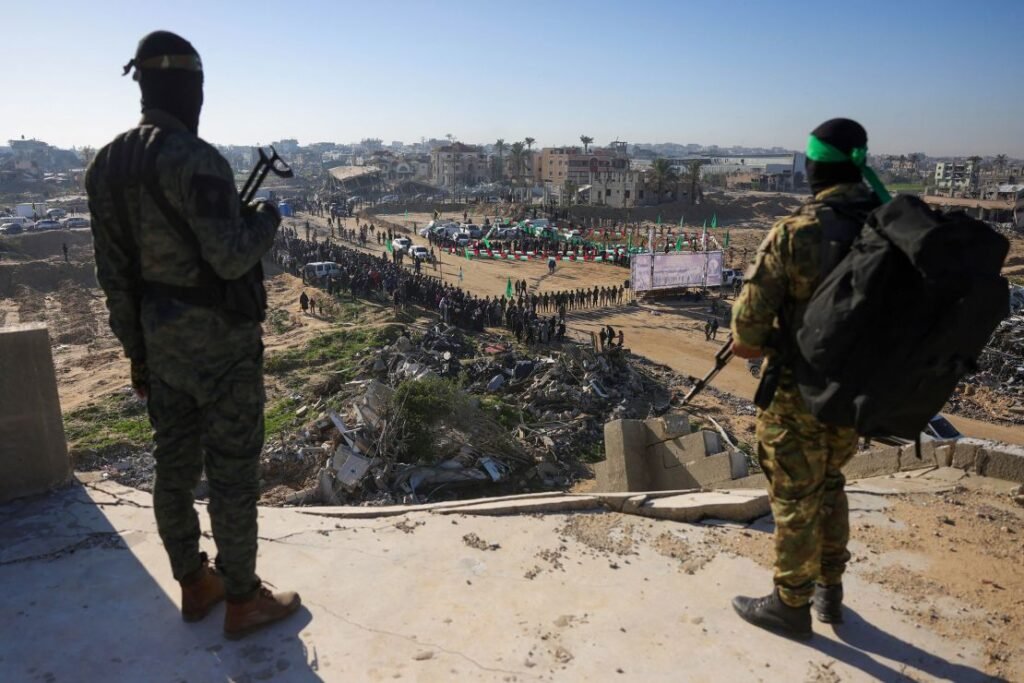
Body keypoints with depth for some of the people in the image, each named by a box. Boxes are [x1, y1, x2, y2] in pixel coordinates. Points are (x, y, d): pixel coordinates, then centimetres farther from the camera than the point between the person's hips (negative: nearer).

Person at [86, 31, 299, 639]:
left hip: (161, 339, 8)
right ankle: (243, 600, 18)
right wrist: (268, 220, -3)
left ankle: (195, 585, 33)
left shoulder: (107, 165, 6)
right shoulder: (194, 159, -20)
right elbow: (231, 257, -24)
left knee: (176, 466, 16)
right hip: (218, 341, -8)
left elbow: (114, 274, 9)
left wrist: (137, 350, 16)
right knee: (233, 472, 4)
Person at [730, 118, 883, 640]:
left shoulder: (796, 233, -20)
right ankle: (829, 593, 37)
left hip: (800, 391, -6)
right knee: (830, 486, 24)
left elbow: (751, 317, -18)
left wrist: (751, 343, 3)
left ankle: (791, 606, 26)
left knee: (795, 499, 10)